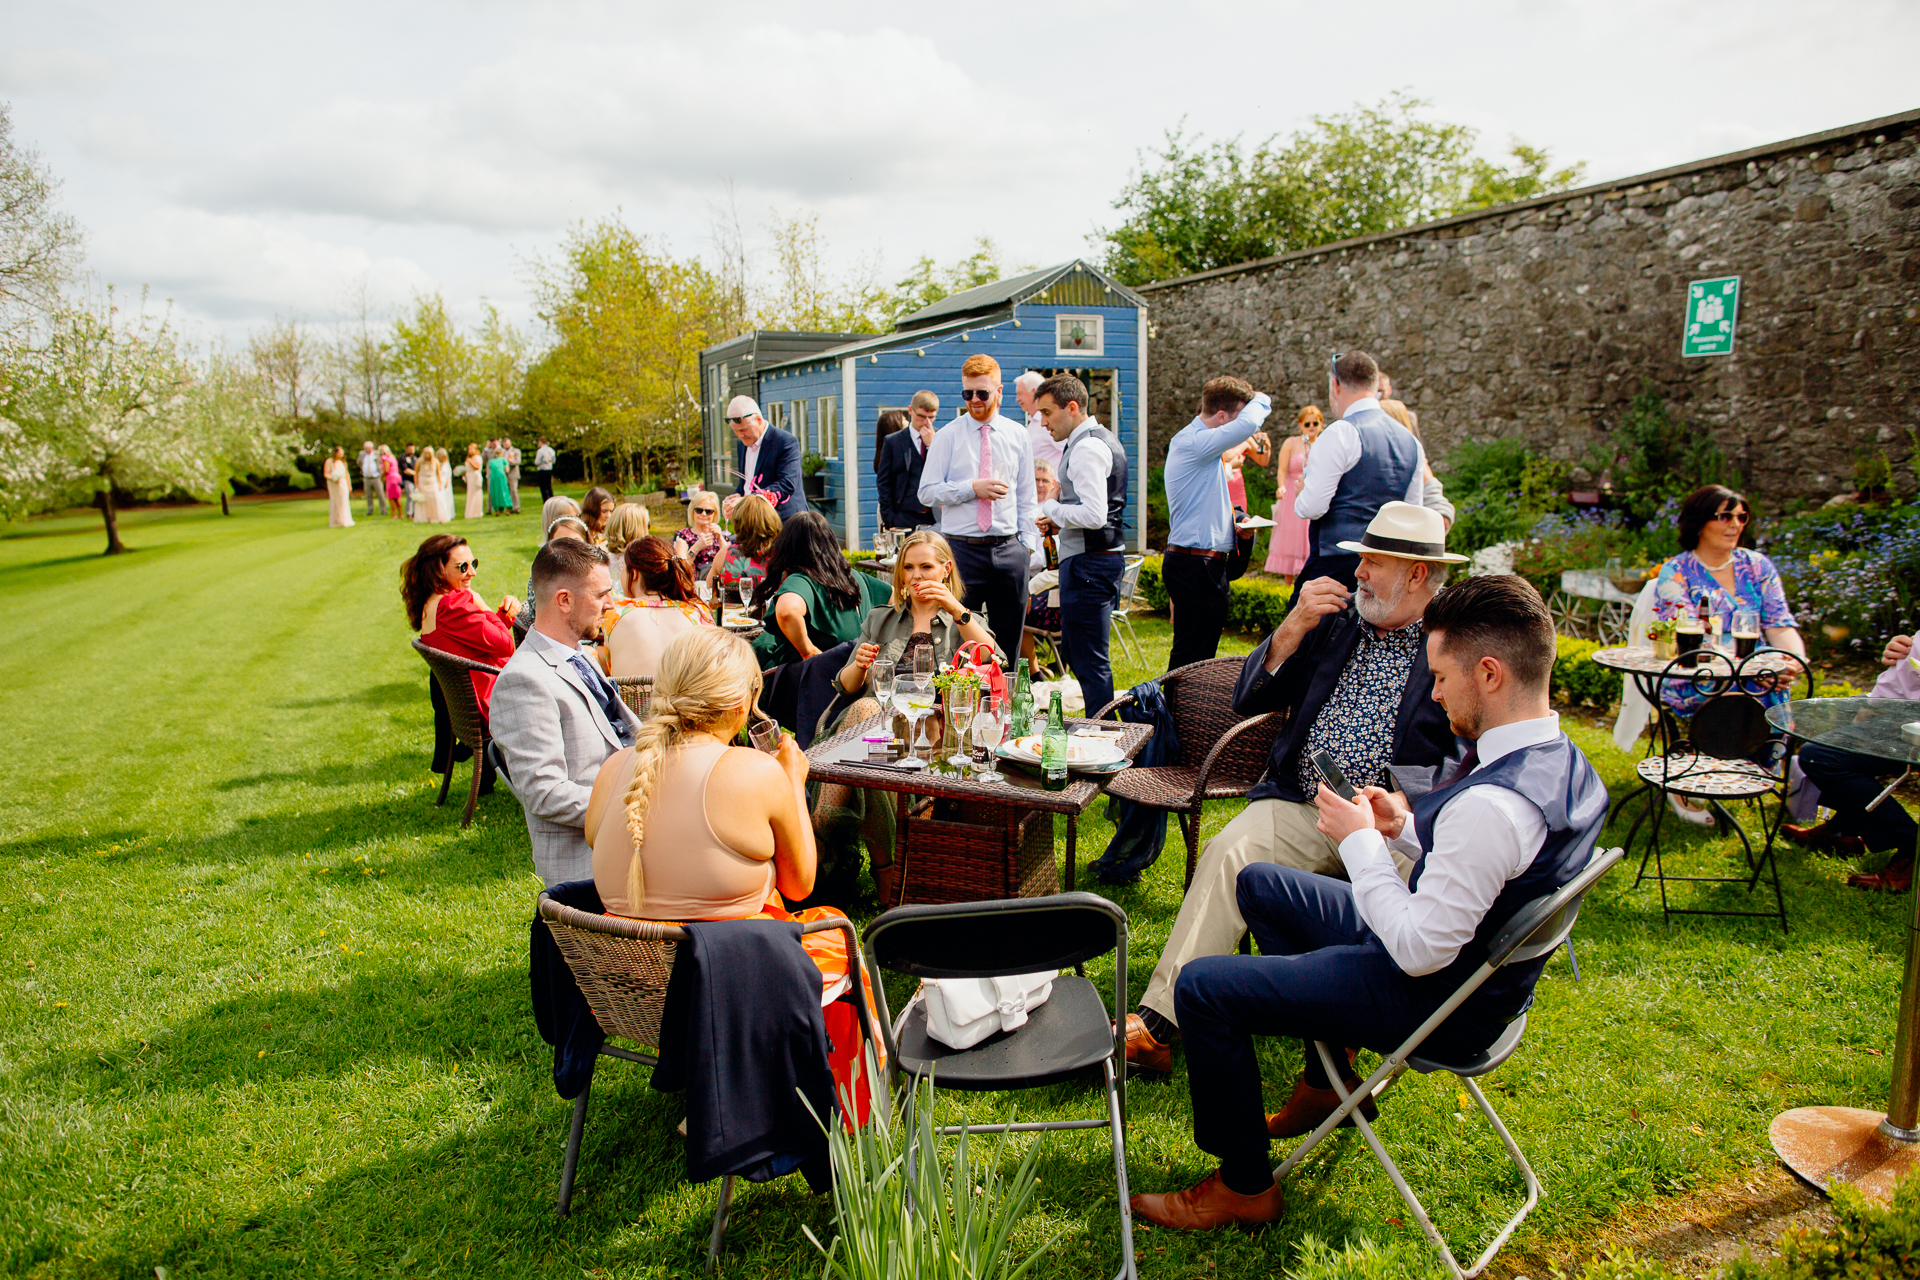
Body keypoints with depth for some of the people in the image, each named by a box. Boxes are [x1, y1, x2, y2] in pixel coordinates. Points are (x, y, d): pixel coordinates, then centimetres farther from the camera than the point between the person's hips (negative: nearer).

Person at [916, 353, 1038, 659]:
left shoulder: (1018, 436, 10)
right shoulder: (947, 436, 3)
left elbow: (1026, 497, 13)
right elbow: (927, 493, -2)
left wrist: (1028, 544, 4)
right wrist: (972, 488, -13)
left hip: (1009, 549, 2)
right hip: (962, 549, -2)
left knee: (1009, 639, 8)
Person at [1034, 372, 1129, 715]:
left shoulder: (1086, 448, -16)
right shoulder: (1104, 439, 17)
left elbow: (1094, 515, -26)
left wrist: (1051, 509, -10)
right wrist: (1060, 523, 12)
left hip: (1087, 563, -11)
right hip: (1103, 556, 11)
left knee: (1089, 661, -7)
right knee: (1074, 653, 17)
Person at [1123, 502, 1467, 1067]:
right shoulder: (1333, 620, 14)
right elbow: (1248, 701, 11)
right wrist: (1293, 626, -3)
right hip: (1300, 806, 3)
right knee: (1227, 852, -24)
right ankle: (1156, 1023, -24)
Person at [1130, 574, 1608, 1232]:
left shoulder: (1491, 806, -34)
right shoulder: (1561, 758, -2)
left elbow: (1420, 950, -29)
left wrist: (1360, 841, -19)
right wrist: (1405, 829, -3)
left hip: (1434, 1004, -10)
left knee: (1202, 986, -10)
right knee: (1260, 884, 20)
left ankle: (1244, 1187, 9)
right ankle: (1328, 1080, 31)